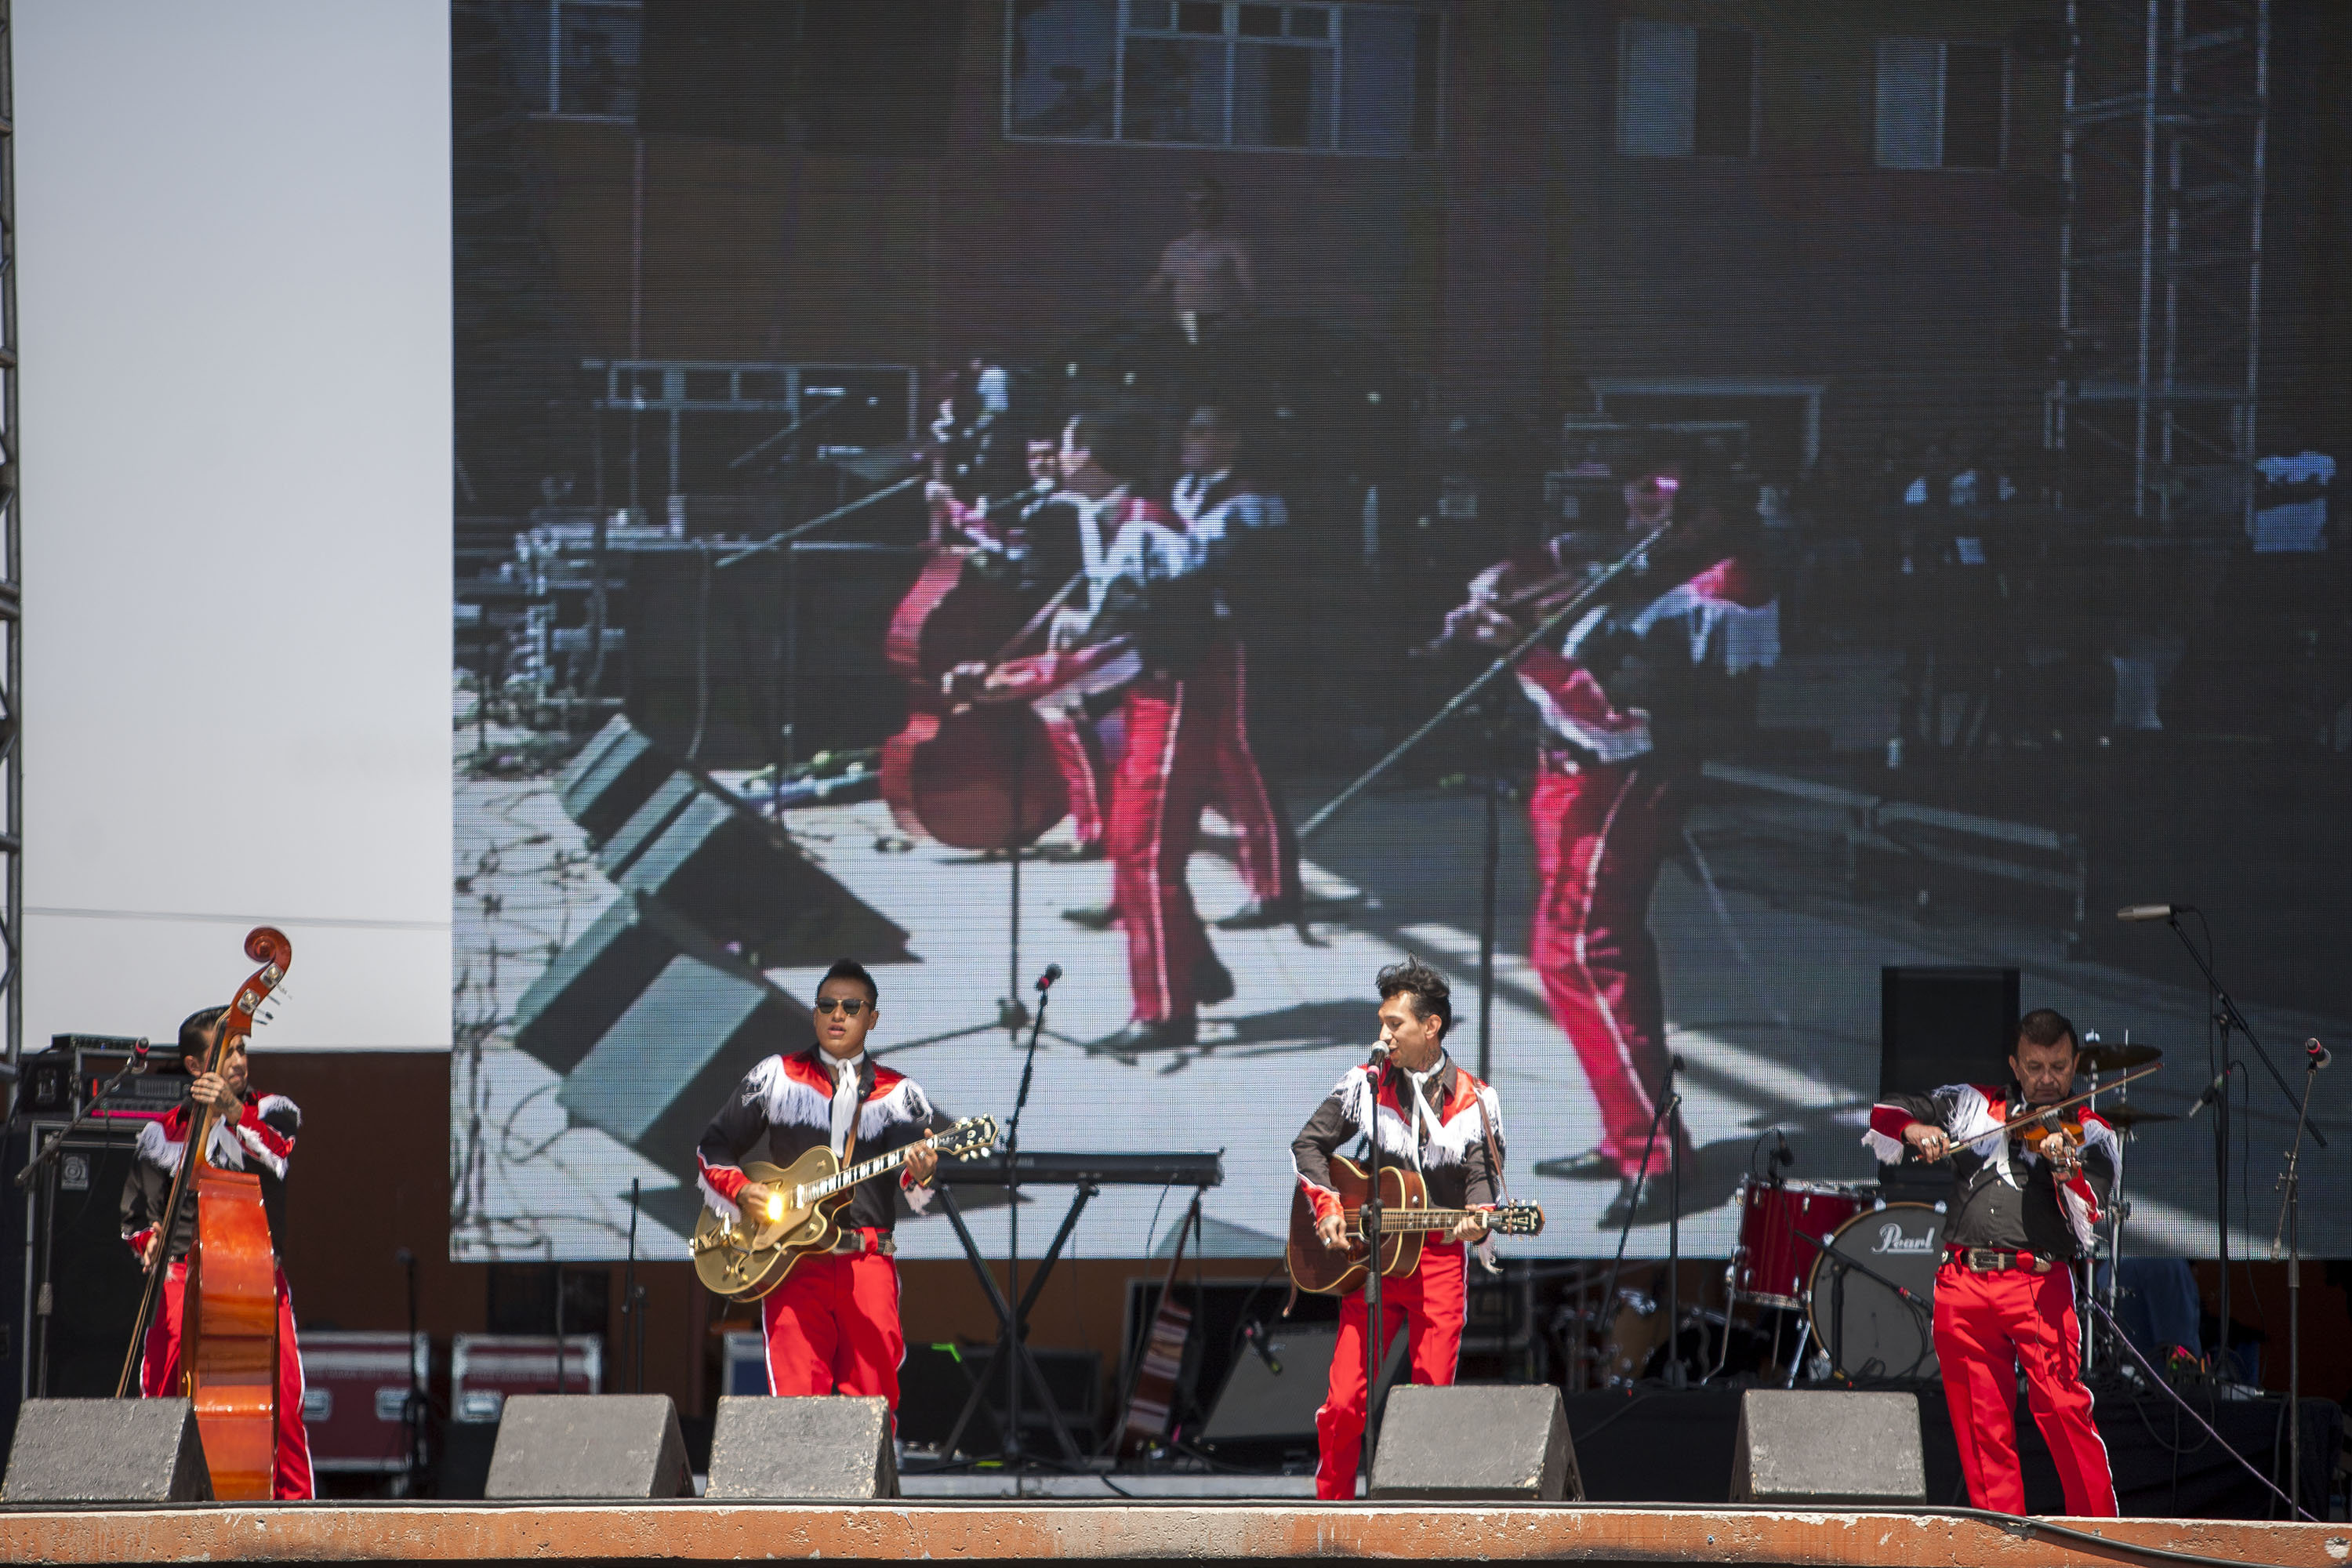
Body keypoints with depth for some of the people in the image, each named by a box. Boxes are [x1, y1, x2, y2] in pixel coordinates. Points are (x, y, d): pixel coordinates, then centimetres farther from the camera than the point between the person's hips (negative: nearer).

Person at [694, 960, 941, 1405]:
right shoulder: (777, 1076, 13)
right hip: (793, 1261, 0)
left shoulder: (898, 1093, 12)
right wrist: (740, 1191, -3)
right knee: (796, 1391, -13)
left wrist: (919, 1177, -28)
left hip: (868, 1262, 1)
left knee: (873, 1394, -6)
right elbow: (713, 1146, 16)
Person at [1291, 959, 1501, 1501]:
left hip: (1441, 1258, -1)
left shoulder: (1474, 1101, 2)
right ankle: (1331, 1505, 10)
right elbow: (1308, 1144, 12)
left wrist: (1476, 1220, -22)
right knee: (1344, 1403, -6)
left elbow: (1483, 1177, -1)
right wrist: (1326, 1205, -3)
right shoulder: (1363, 1085, 5)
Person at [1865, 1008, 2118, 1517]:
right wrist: (1915, 1131, -3)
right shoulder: (1972, 1104, 18)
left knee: (2062, 1409, -17)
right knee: (1982, 1427, 2)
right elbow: (1884, 1114, 19)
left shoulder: (2091, 1135, 9)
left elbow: (2088, 1217, -6)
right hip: (1963, 1284, 3)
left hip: (2037, 1283, -3)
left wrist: (2064, 1167, -26)